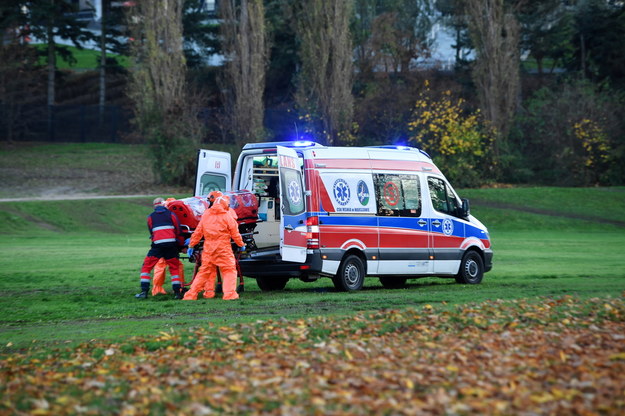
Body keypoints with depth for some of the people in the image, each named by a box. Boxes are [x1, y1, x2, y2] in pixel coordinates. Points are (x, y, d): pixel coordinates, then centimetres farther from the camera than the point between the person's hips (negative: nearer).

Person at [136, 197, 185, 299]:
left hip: (158, 245, -1)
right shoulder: (171, 214, 11)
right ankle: (177, 293, 3)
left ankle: (144, 292, -2)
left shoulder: (150, 217, 14)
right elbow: (178, 231, 11)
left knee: (146, 267, 8)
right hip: (171, 244, 1)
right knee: (174, 269, 11)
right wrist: (180, 244, 24)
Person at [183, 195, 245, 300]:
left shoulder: (205, 216, 7)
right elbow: (235, 234, -2)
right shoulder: (227, 217, -5)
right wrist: (241, 245, 14)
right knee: (229, 271, 4)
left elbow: (198, 232, 9)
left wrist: (191, 245, 17)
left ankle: (191, 295, 11)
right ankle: (229, 294, -10)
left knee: (204, 272, 13)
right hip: (223, 249, -4)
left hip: (208, 249, 4)